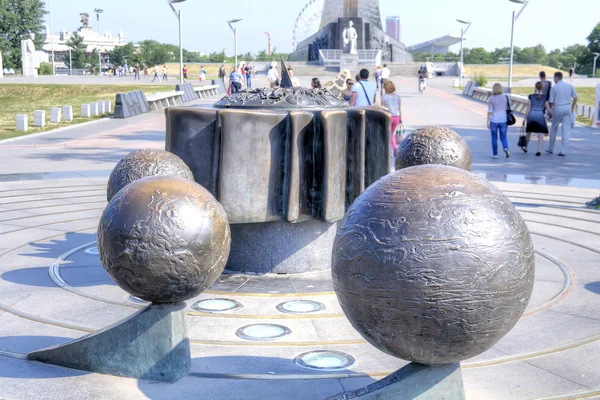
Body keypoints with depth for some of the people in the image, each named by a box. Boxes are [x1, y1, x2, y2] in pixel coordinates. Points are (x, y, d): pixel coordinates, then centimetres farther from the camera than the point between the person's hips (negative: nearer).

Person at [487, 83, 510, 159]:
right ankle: (506, 148, -18)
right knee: (503, 137, 9)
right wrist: (508, 119, 17)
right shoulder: (505, 97, -1)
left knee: (494, 138, 11)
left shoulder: (492, 98, -8)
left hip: (494, 120, -1)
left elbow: (490, 111, -9)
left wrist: (488, 121, -4)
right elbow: (507, 109, 6)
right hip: (503, 120, 1)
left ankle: (495, 154, 15)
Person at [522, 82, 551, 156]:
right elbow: (548, 109, 7)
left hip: (531, 114, 2)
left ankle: (525, 148, 34)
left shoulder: (531, 96, 7)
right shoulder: (545, 97, 4)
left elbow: (528, 108, 7)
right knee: (541, 133, -2)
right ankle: (539, 150, -14)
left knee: (529, 132, 18)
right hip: (540, 115, -2)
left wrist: (525, 118, 12)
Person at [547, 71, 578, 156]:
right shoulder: (570, 86, 4)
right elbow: (575, 97, 10)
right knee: (566, 129, 4)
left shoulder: (554, 88, -7)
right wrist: (572, 108, 20)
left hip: (558, 108, -2)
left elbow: (551, 102, -6)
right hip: (567, 108, 2)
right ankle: (563, 151, -1)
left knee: (554, 128, 14)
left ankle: (550, 149, 22)